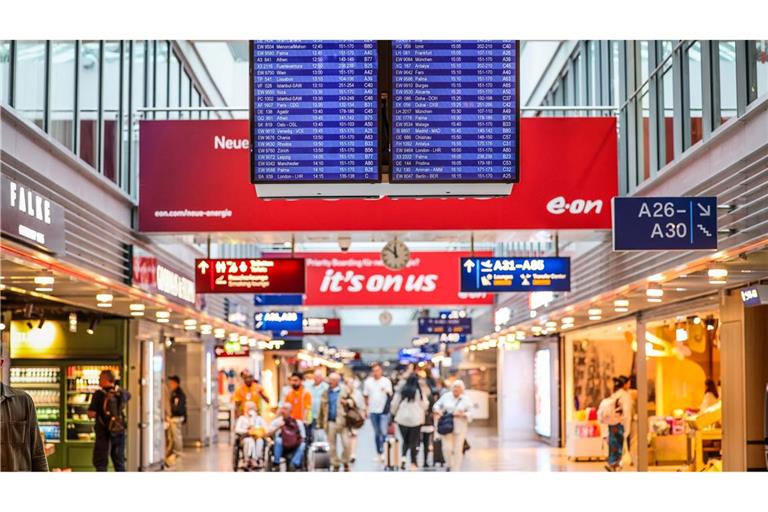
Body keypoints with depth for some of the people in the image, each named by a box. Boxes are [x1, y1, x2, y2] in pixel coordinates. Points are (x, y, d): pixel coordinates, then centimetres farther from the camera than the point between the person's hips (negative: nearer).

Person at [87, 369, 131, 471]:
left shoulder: (99, 394, -13)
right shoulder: (122, 393, 3)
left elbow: (91, 414, -17)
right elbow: (128, 396, 28)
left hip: (104, 433, -5)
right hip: (119, 432, 5)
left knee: (100, 463, 2)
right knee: (119, 462, 13)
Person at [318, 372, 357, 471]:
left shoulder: (345, 390, 5)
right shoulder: (326, 392, 11)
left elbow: (353, 401, 7)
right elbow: (322, 408, 12)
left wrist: (347, 402, -15)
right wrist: (320, 422, 8)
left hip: (342, 421, -3)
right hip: (330, 422, 3)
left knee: (346, 444, -6)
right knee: (332, 445, 5)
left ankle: (345, 463, 14)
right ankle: (335, 464, 17)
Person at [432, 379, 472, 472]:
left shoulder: (465, 400, 3)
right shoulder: (446, 396, 5)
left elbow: (470, 414, 1)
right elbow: (437, 405, 12)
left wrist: (462, 415, -16)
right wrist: (437, 411, -9)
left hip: (459, 428, 0)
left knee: (458, 449, -2)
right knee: (447, 448, -9)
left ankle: (455, 470, 9)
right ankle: (450, 465, 18)